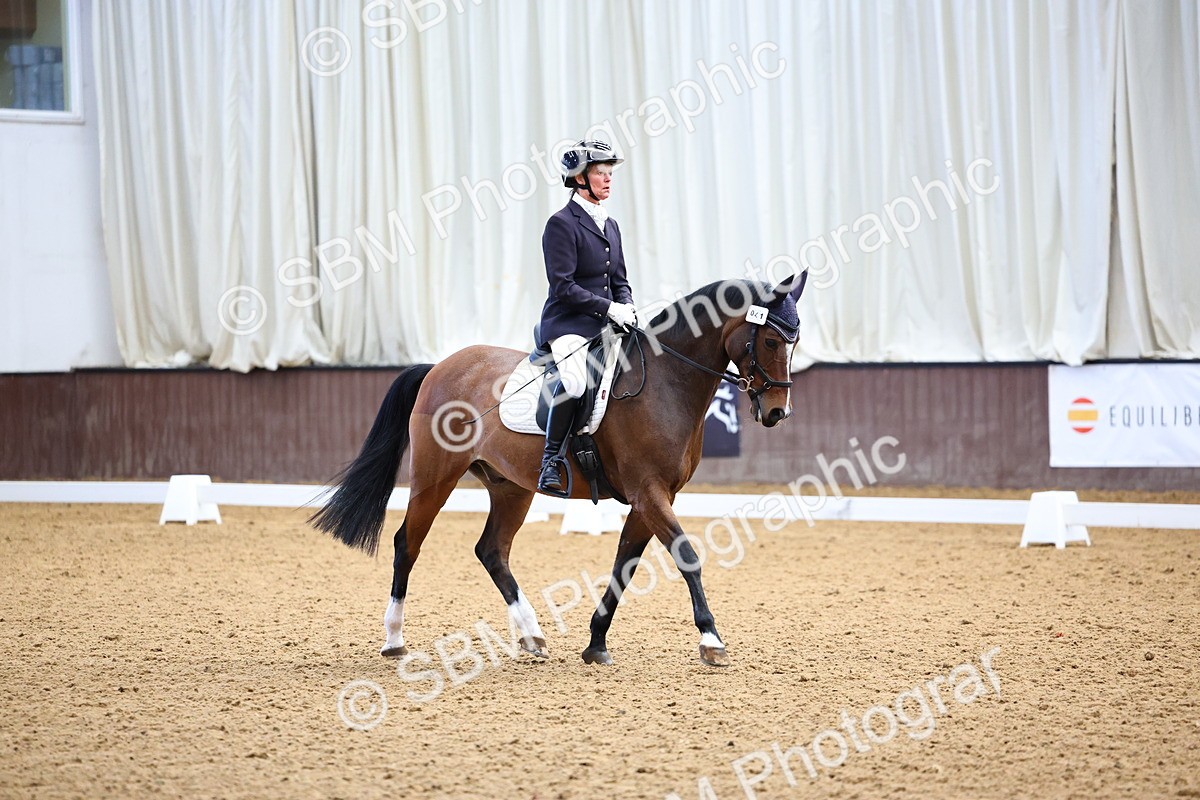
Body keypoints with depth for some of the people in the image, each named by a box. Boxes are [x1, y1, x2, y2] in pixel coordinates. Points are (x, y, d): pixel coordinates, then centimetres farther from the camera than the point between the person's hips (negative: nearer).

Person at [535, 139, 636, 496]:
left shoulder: (610, 225, 17)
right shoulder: (562, 223, -8)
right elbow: (563, 286, -15)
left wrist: (627, 308, 1)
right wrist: (608, 308, -19)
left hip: (607, 323, 8)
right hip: (568, 323, -8)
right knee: (575, 379, -34)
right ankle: (551, 461, -24)